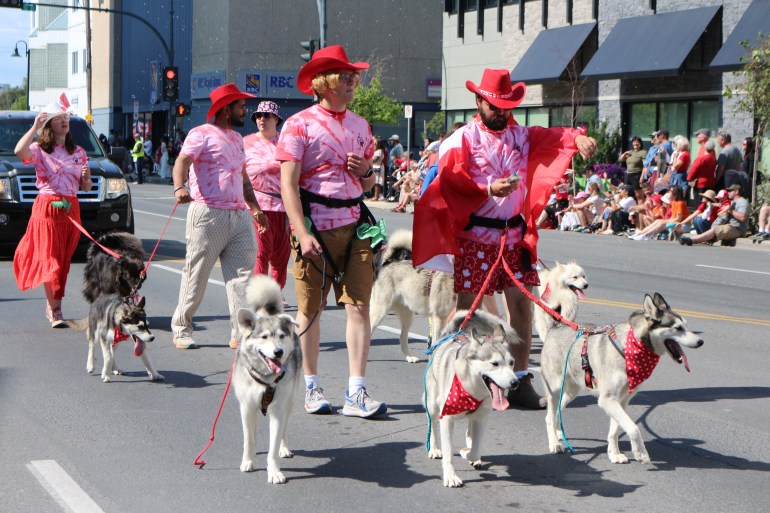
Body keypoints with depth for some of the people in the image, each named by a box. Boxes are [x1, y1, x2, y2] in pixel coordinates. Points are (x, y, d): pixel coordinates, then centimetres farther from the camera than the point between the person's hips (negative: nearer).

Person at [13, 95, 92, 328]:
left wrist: (86, 178, -5)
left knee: (64, 261, 6)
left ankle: (52, 305, 15)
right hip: (47, 207, -5)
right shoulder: (39, 150, 0)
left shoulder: (78, 152, 16)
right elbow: (19, 152, -24)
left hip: (71, 209, 5)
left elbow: (86, 187, 18)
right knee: (50, 259, -9)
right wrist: (35, 127, -18)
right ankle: (55, 310, -10)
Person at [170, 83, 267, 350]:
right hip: (208, 214, -7)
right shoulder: (201, 134, -2)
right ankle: (181, 329, 14)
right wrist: (179, 187, -37)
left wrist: (255, 208, 28)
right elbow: (183, 160, -18)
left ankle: (241, 333, -2)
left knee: (243, 273, -2)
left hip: (239, 215, 7)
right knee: (196, 275, 0)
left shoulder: (237, 138, 22)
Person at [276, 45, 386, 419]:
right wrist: (302, 233, -17)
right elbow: (288, 184, -9)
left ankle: (356, 393, -3)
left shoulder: (360, 125, 15)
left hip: (354, 224, 4)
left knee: (359, 305, -5)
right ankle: (311, 387, 20)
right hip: (314, 225, -4)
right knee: (310, 308, 6)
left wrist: (366, 171, 0)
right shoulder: (299, 125, -3)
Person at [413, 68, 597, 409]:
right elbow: (450, 178, -14)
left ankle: (520, 380, 8)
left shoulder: (522, 136, 17)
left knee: (522, 304, 1)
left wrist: (577, 138, -17)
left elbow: (554, 137, 5)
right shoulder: (463, 138, 0)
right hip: (474, 236, -4)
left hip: (515, 234, 4)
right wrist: (488, 189, -27)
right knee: (468, 307, -1)